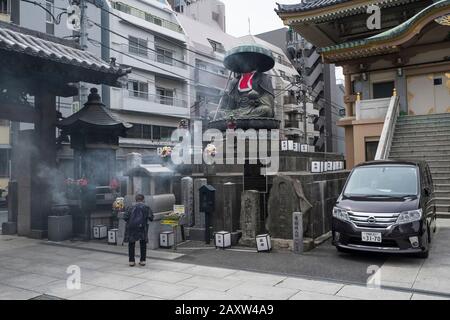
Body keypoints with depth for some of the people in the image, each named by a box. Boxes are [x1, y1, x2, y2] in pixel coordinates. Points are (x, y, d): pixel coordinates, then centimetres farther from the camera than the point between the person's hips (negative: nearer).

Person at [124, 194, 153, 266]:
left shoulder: (131, 207, 8)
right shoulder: (146, 207, 5)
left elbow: (125, 217, 0)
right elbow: (151, 217, -2)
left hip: (131, 227, 1)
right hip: (142, 227, -1)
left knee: (131, 244, 14)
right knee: (143, 243, 15)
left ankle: (131, 261, 12)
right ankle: (143, 260, 14)